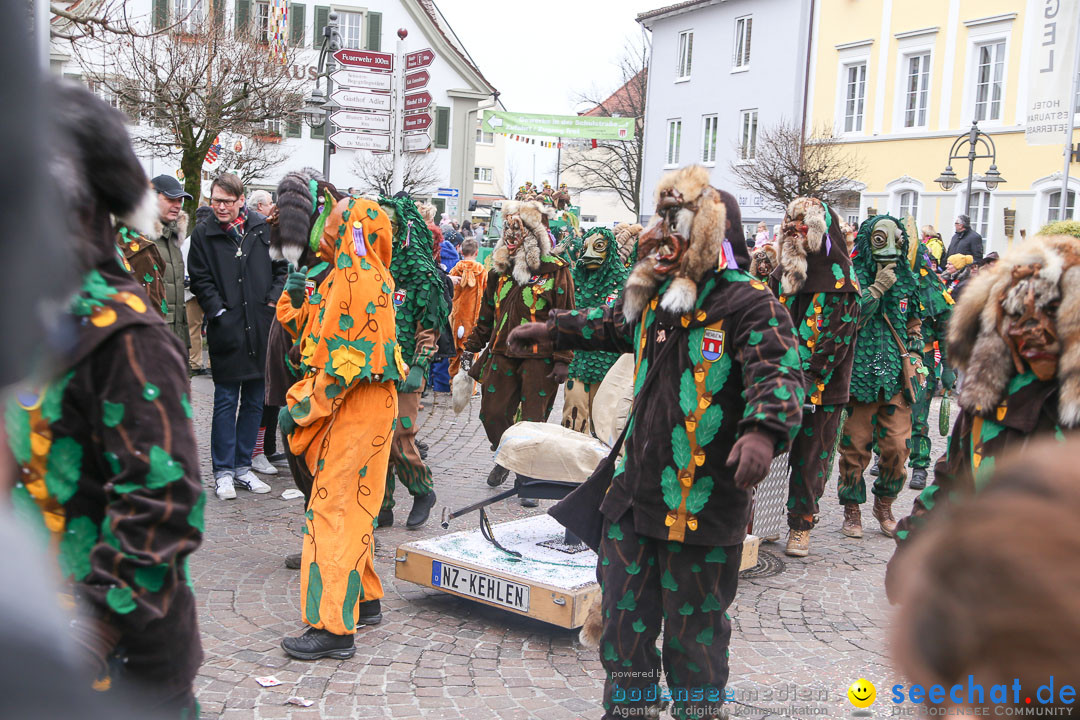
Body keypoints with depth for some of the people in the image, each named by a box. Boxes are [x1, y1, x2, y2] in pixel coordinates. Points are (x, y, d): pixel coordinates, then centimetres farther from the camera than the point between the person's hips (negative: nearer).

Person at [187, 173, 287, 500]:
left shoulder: (264, 228, 5)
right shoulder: (203, 235, 2)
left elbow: (282, 267, 10)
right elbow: (200, 280, 0)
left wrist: (273, 302, -1)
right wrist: (219, 312, -9)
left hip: (261, 329, 2)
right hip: (226, 330, -2)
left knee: (254, 401, 9)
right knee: (226, 401, 1)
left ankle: (243, 466, 21)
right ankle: (223, 471, 10)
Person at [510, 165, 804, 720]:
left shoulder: (749, 304, -13)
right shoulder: (655, 298, 11)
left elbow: (779, 372, -26)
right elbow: (612, 324, 31)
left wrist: (763, 431, -44)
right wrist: (550, 330, 37)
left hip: (703, 500, -7)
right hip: (637, 485, 7)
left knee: (693, 620, 8)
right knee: (623, 609, 16)